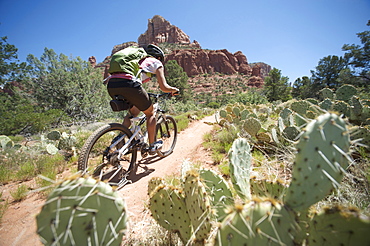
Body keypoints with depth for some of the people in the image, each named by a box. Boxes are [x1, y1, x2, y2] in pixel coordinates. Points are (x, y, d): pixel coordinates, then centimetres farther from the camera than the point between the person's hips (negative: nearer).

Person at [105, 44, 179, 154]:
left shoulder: (138, 59, 37)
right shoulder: (156, 62, 18)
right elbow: (164, 87, 9)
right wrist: (174, 90, 30)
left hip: (111, 86, 7)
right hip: (128, 84, -7)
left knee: (133, 112, 29)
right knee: (150, 113, 15)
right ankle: (152, 146, 22)